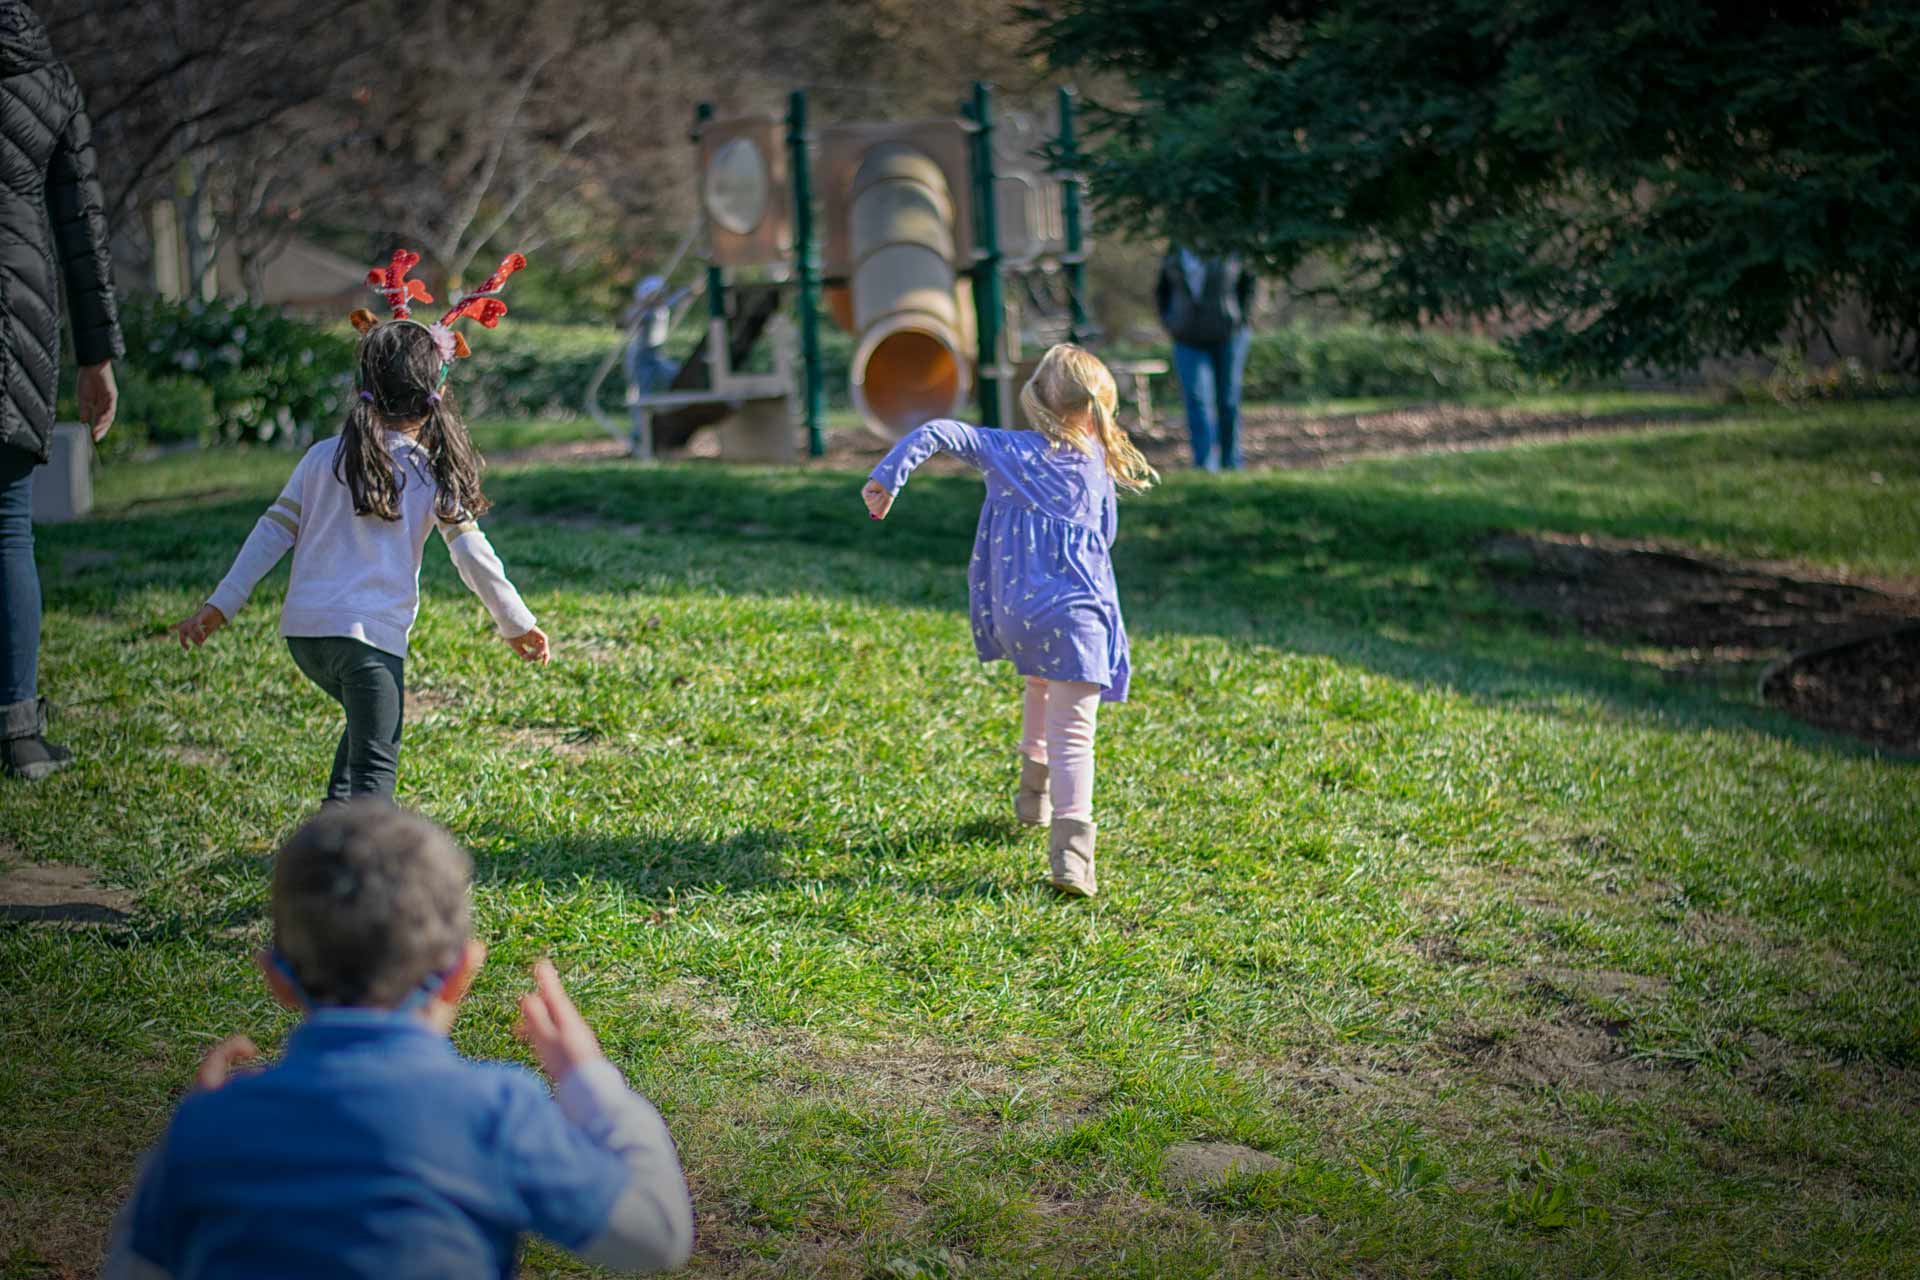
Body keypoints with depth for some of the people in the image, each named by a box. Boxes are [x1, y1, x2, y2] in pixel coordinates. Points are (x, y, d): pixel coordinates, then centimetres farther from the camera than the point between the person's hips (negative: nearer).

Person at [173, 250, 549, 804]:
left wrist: (220, 605, 11)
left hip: (303, 630, 5)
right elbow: (473, 556, -2)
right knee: (376, 762, -3)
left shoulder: (324, 458, 8)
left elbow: (272, 533, 7)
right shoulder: (433, 474, -2)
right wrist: (518, 624, 8)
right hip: (368, 633, -5)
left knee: (367, 725, 29)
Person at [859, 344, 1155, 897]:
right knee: (1073, 732, -6)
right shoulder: (1098, 467, 5)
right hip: (1076, 612, -2)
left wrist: (887, 478, -6)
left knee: (1040, 684, 35)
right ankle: (1071, 848, -22)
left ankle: (1034, 790, 47)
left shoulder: (1009, 450, 4)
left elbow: (937, 434, -8)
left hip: (1014, 611, 3)